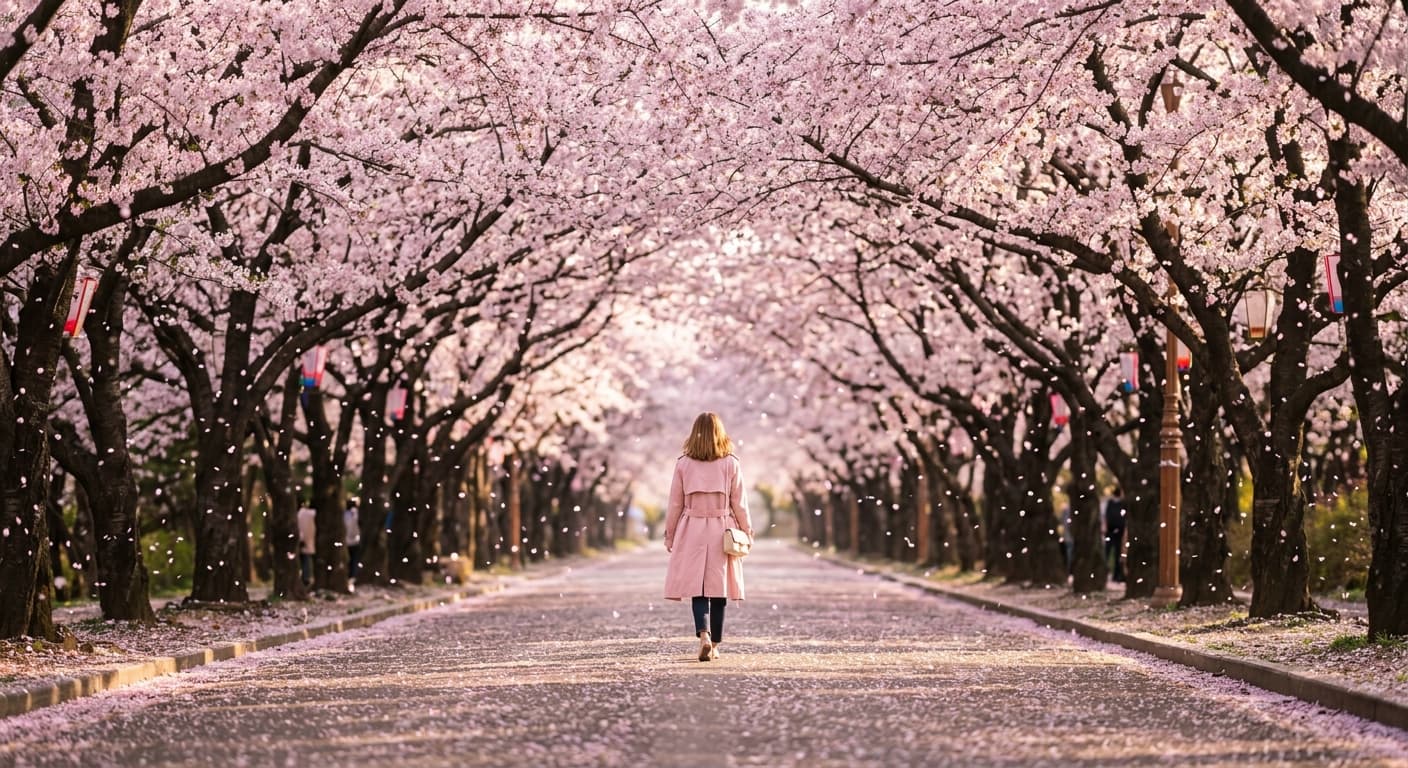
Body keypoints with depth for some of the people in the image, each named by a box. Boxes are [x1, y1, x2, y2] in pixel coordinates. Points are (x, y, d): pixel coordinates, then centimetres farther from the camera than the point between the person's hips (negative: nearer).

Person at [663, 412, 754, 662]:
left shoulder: (683, 464, -2)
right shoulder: (731, 464, -2)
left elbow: (675, 503, 3)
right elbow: (739, 503, 2)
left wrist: (669, 534, 13)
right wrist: (747, 531, 13)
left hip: (692, 532, 0)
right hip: (722, 530, 0)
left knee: (697, 587, 1)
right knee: (718, 588, 8)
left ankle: (704, 634, -22)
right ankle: (714, 645, 11)